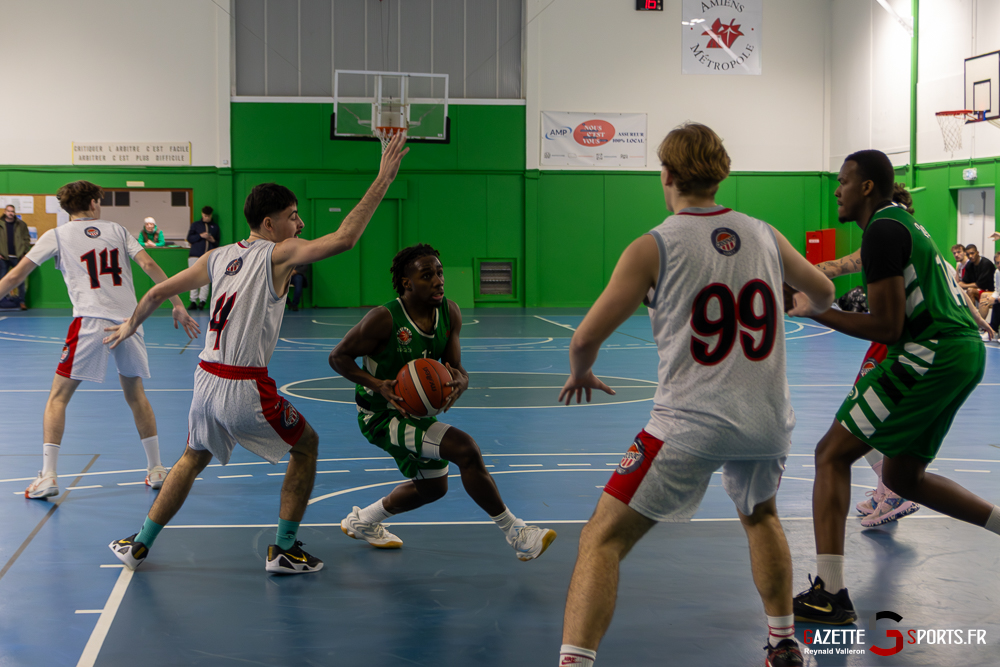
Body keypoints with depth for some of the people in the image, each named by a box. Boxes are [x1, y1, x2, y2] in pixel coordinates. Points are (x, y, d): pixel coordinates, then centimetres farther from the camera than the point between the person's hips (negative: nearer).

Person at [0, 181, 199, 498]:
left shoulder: (57, 236, 9)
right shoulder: (116, 230, 15)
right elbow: (149, 265, 5)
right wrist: (178, 305, 5)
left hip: (90, 321, -3)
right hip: (128, 318, 3)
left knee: (58, 397, 5)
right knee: (135, 393, 20)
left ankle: (48, 476, -5)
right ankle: (156, 469, 23)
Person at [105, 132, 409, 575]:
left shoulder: (217, 258, 11)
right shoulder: (278, 255, -6)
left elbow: (158, 293, 18)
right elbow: (344, 239, -18)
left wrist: (130, 325, 37)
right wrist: (382, 181, -12)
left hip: (206, 380, 6)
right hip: (246, 389, -6)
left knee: (194, 458, 29)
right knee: (306, 444, 17)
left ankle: (140, 545, 33)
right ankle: (284, 550, 16)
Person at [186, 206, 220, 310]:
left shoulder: (215, 227, 18)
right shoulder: (195, 224, 13)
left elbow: (218, 242, 19)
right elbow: (189, 238, 5)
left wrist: (213, 240, -3)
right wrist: (200, 236, -9)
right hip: (195, 255, 0)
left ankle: (202, 301, -9)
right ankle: (193, 301, 0)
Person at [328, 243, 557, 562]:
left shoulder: (450, 313, -8)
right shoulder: (384, 319, -26)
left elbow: (456, 368, -3)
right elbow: (338, 357, -18)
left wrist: (458, 382, -28)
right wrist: (378, 384, -32)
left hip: (417, 409, 8)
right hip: (382, 415, -8)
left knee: (433, 485, 24)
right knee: (465, 448, -24)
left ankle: (361, 522, 45)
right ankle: (515, 533, -13)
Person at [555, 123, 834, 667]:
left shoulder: (652, 248, -6)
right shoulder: (764, 235, 7)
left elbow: (585, 339, -7)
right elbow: (824, 294, 25)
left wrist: (579, 374, 17)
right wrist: (803, 306, 50)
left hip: (689, 424, -5)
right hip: (768, 420, 5)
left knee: (602, 539, 2)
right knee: (760, 515, 34)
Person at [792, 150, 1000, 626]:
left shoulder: (882, 230, -11)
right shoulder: (903, 223, 20)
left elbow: (887, 327, -16)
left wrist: (815, 312, -10)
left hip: (930, 354, -10)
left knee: (832, 454, -6)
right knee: (902, 476, 20)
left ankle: (829, 595, -11)